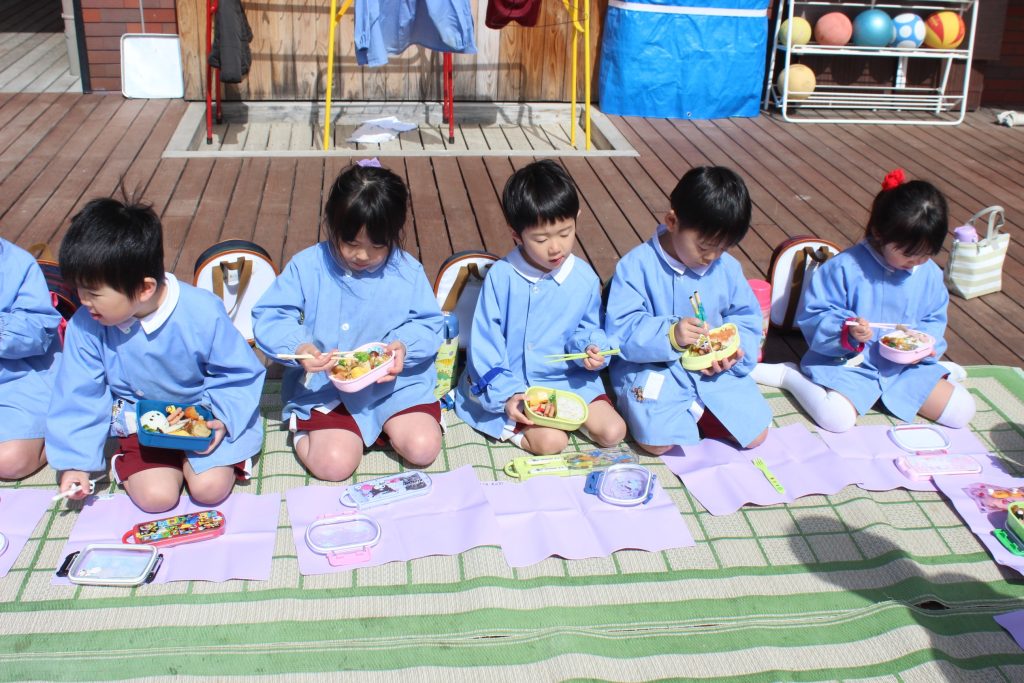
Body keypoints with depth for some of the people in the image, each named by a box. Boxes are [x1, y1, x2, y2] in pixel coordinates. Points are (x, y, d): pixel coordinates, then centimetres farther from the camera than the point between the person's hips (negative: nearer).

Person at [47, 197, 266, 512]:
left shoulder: (202, 314, -24)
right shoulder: (86, 325, -16)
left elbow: (240, 374, -10)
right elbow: (79, 396, -5)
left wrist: (223, 419, -24)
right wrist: (75, 461, -6)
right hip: (140, 424, 2)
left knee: (210, 487, -20)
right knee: (156, 495, -19)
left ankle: (187, 457, 12)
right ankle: (131, 462, 13)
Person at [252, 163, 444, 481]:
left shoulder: (407, 271, -4)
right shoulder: (307, 266, -7)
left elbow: (429, 324, 0)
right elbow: (268, 318, -8)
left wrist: (404, 345, -22)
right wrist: (298, 347, -28)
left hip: (395, 382, 2)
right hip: (325, 387, -2)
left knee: (423, 448, -16)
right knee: (334, 464, -19)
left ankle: (384, 425, 14)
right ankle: (303, 429, 12)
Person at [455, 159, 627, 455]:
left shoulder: (584, 278, -4)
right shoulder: (501, 276, -13)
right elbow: (485, 342, -9)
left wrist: (589, 348, -13)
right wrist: (506, 394, -17)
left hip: (571, 379, 4)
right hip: (516, 383, -4)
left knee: (613, 431, -10)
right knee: (551, 441, -23)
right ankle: (512, 426, 5)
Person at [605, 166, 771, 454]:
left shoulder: (727, 268, 0)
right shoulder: (637, 266, -15)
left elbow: (746, 317, 9)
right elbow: (620, 330, -19)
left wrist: (735, 348, -14)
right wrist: (670, 335, -35)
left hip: (715, 369, 4)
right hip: (652, 368, -4)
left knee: (755, 434, -5)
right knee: (657, 440, -24)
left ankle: (691, 410, 15)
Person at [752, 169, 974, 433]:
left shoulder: (930, 274, 1)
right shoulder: (845, 268, -16)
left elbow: (935, 320, 13)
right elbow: (812, 315, -13)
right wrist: (847, 331, -31)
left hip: (906, 367, 5)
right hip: (849, 364, -5)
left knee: (962, 411, -6)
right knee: (837, 418, -31)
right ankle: (788, 374, -4)